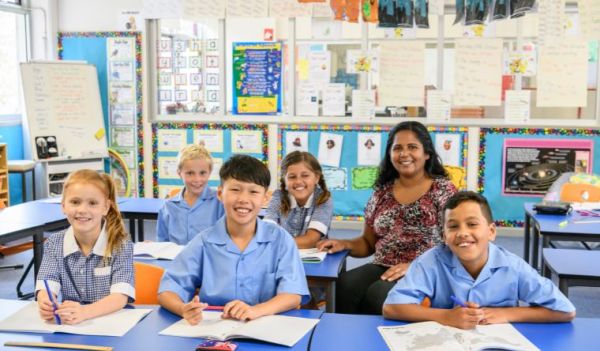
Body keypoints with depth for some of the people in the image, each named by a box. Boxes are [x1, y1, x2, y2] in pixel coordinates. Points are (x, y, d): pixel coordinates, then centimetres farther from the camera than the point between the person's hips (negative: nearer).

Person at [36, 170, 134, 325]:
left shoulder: (120, 245, -8)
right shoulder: (53, 244, 2)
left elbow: (121, 296, -18)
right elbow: (46, 289, -9)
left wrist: (85, 311, -35)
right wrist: (46, 305, -31)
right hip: (69, 323, 3)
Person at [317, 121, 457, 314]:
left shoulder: (443, 190, 1)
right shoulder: (382, 192, 13)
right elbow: (368, 243, 20)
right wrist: (344, 244, -1)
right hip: (382, 269, 4)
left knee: (378, 294, -33)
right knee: (344, 285, -28)